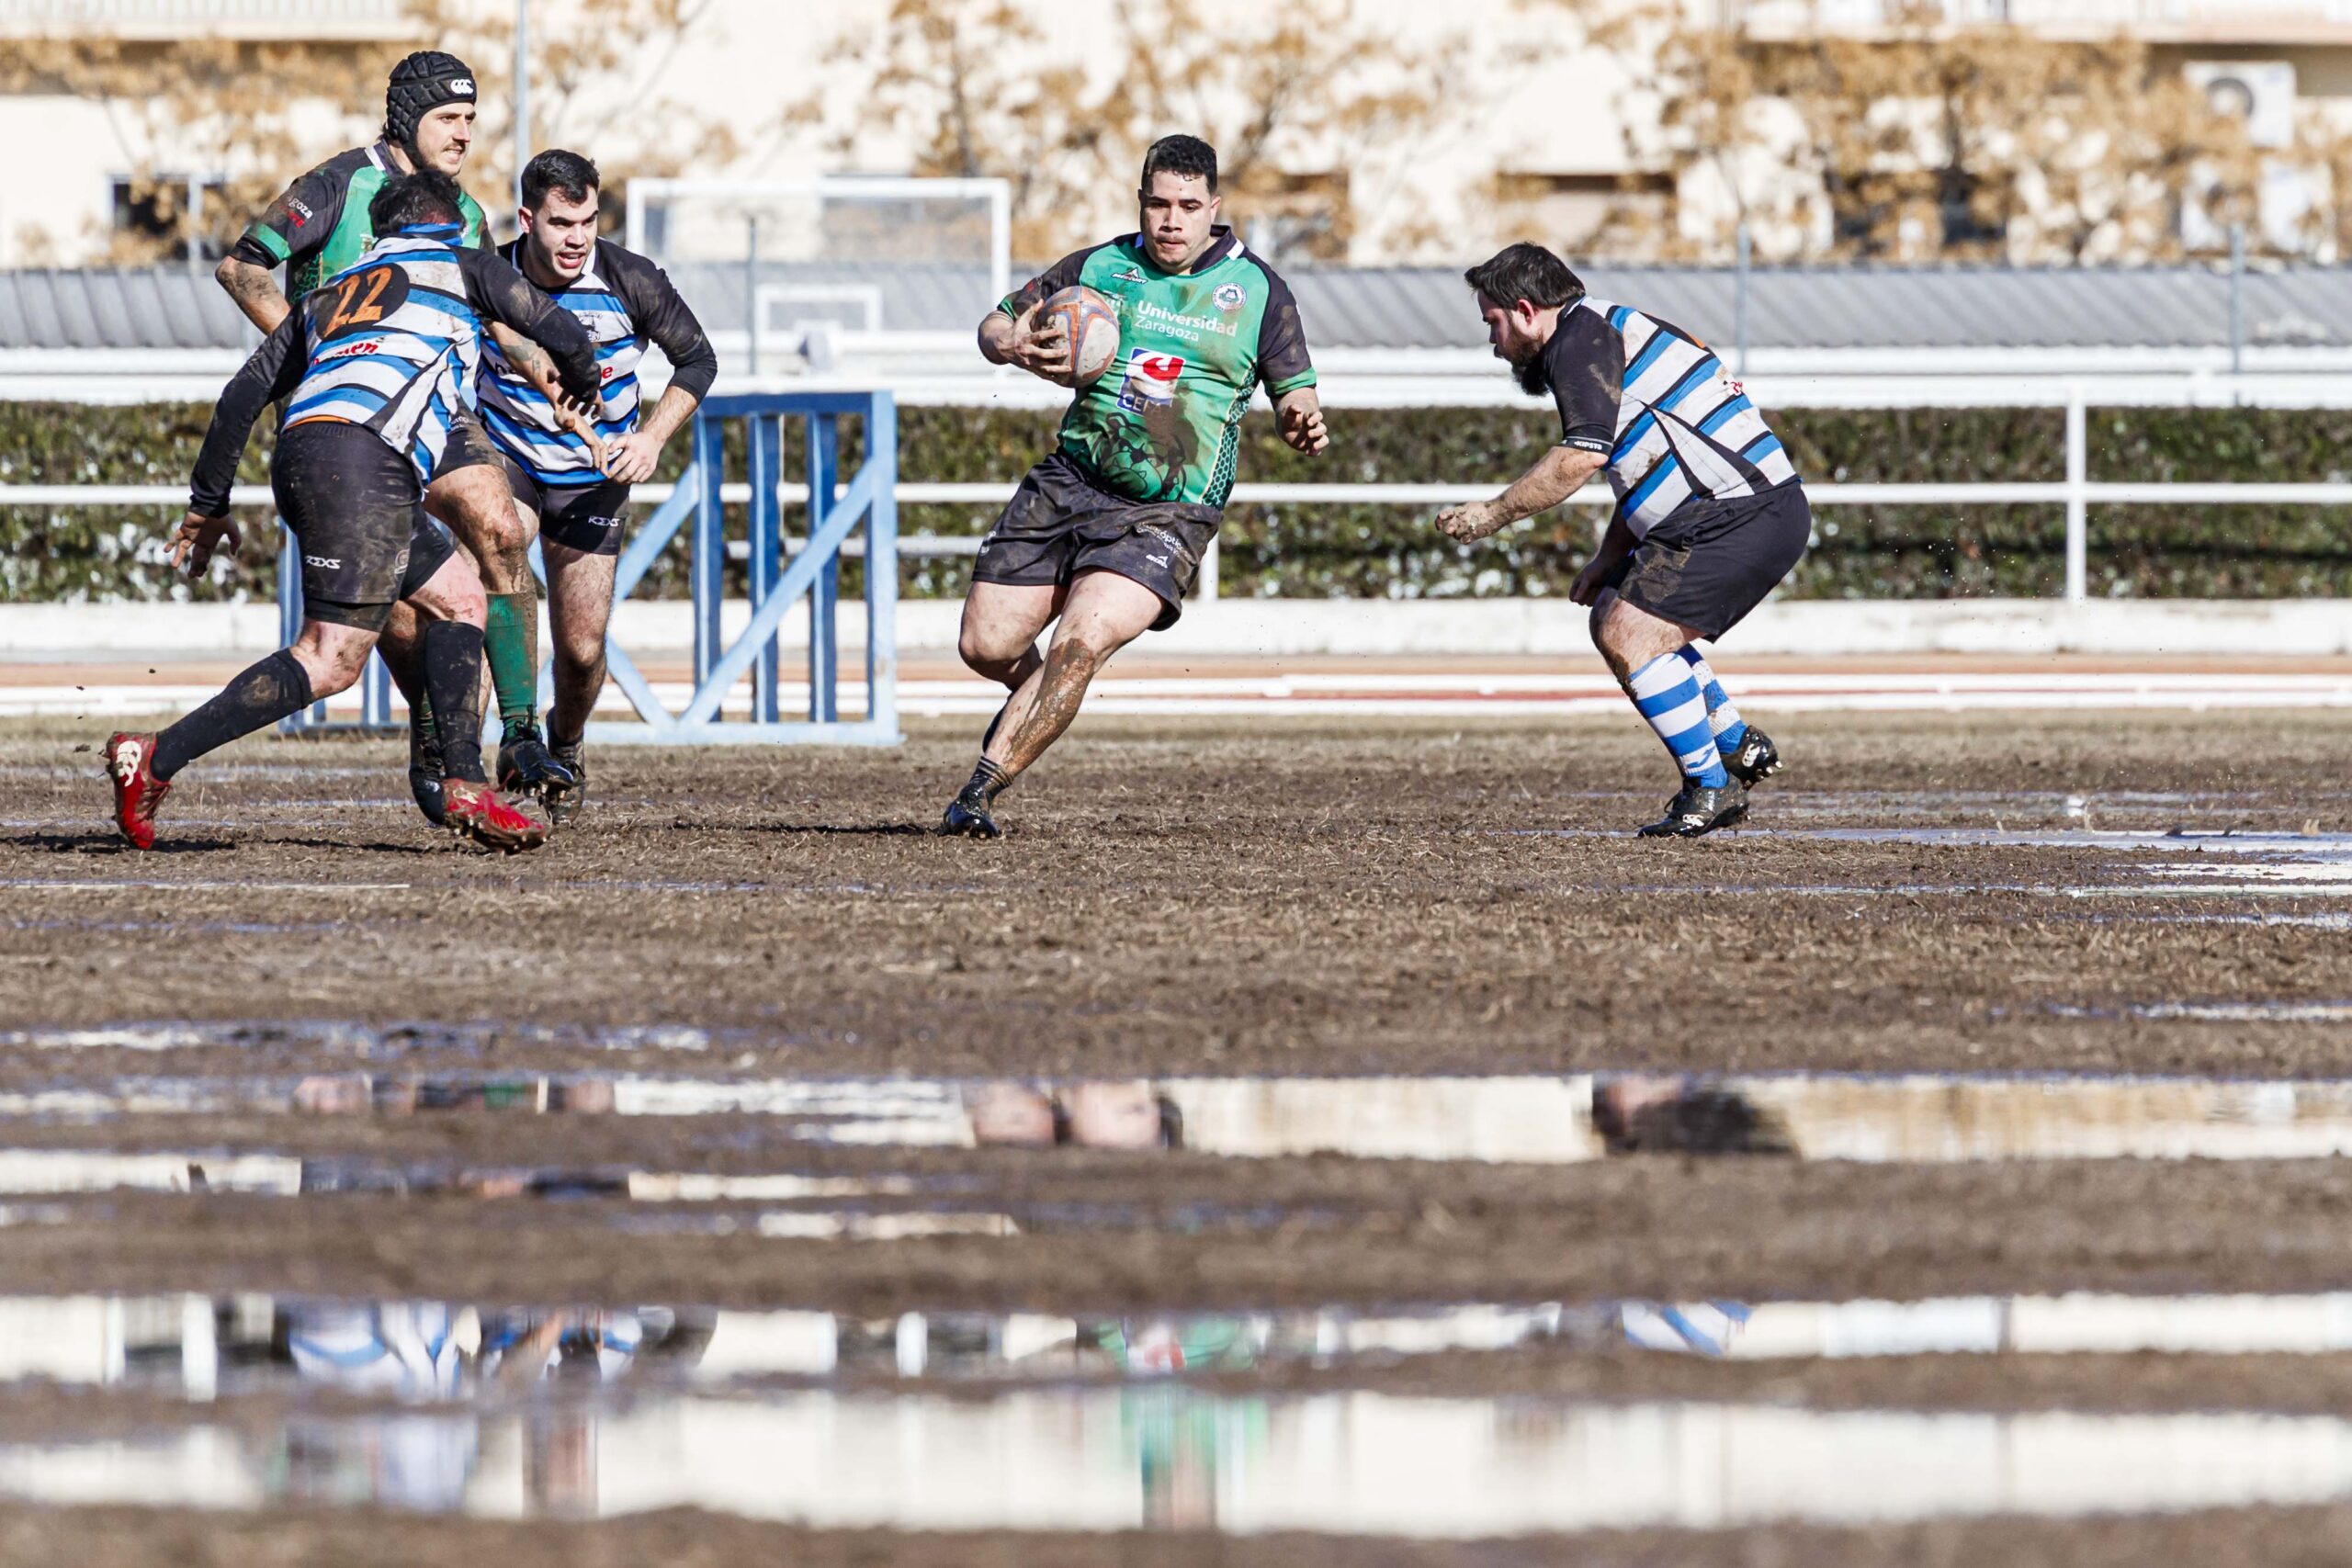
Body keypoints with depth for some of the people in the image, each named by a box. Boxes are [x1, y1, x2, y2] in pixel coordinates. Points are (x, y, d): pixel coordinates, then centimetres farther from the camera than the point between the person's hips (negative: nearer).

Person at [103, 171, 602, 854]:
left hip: (301, 454, 7)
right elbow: (561, 334, 19)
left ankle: (464, 784, 7)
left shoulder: (331, 292, 32)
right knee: (330, 659, -12)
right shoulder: (463, 266, 20)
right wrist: (583, 394, 42)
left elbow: (247, 391, 25)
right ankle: (156, 759, -17)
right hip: (361, 458, -7)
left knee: (460, 598, 17)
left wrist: (208, 503, 29)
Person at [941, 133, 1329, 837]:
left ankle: (980, 793, -17)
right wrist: (1016, 347, -12)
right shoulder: (1100, 268, 6)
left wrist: (1302, 423, -16)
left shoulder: (1257, 290, 3)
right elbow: (995, 325, 13)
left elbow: (1294, 390, 8)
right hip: (1070, 482, 3)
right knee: (986, 645, -2)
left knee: (1081, 644, -24)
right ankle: (1035, 700, 35)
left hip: (1168, 510, -3)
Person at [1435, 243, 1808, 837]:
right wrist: (1607, 560, 20)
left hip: (1742, 515, -11)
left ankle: (1711, 788, -5)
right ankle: (1737, 743, 23)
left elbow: (1582, 456, -22)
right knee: (1614, 619, 18)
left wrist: (1492, 514, -13)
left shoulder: (1581, 337, -9)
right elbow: (1644, 470, 29)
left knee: (1628, 635, -13)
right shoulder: (1607, 333, 24)